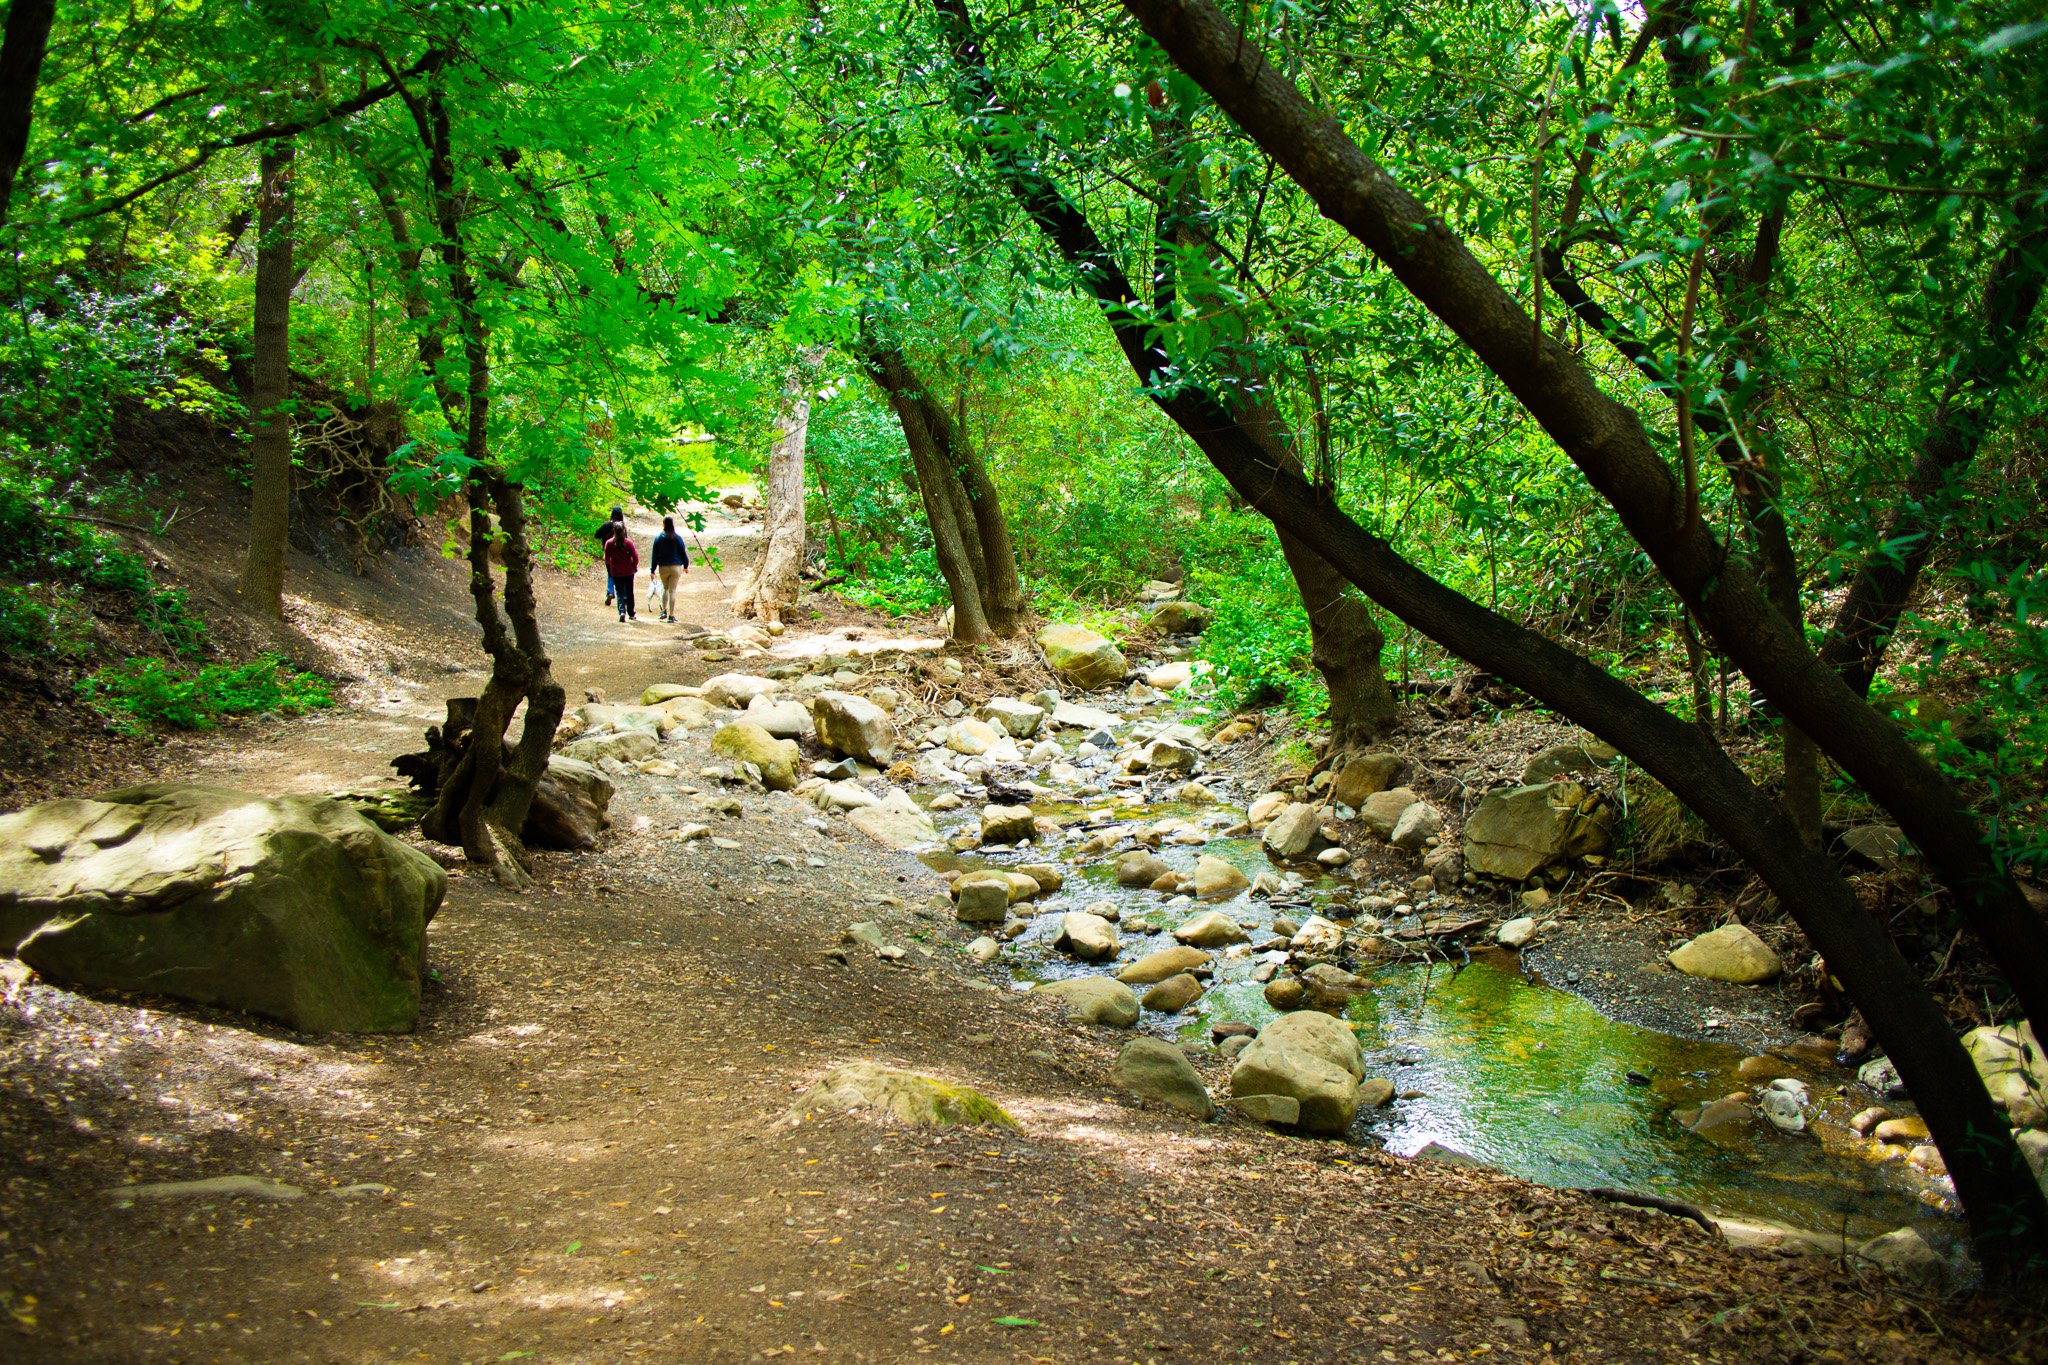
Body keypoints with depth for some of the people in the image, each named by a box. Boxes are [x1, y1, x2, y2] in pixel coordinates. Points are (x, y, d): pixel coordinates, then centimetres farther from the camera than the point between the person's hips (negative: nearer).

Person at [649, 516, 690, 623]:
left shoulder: (658, 538, -3)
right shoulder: (677, 538, -5)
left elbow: (654, 555, 0)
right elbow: (683, 552, 2)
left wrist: (653, 570, 4)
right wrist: (686, 565, 16)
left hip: (663, 567, 1)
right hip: (676, 566, -1)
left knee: (665, 588, 21)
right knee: (673, 590, 1)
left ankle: (664, 610, 11)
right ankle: (671, 615, 1)